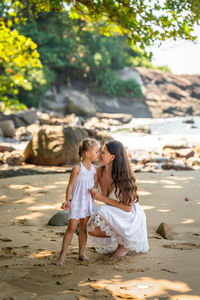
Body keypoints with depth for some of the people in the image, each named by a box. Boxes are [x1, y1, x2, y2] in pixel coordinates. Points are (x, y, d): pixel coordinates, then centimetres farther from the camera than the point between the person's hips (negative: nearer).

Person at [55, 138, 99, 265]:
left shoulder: (94, 169, 6)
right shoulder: (77, 168, -12)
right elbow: (71, 185, -10)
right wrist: (67, 200, -15)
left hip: (88, 202, 5)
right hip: (76, 201, -5)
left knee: (84, 227, 11)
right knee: (72, 227, -6)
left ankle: (82, 252, 20)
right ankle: (62, 254, -1)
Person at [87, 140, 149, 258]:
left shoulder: (124, 177, -25)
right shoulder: (99, 171, -9)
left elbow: (127, 207, -23)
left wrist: (102, 198, -26)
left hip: (130, 216, -5)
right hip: (114, 215, 5)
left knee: (102, 211, -31)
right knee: (93, 230, -21)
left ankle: (124, 245, -9)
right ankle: (119, 236, 9)